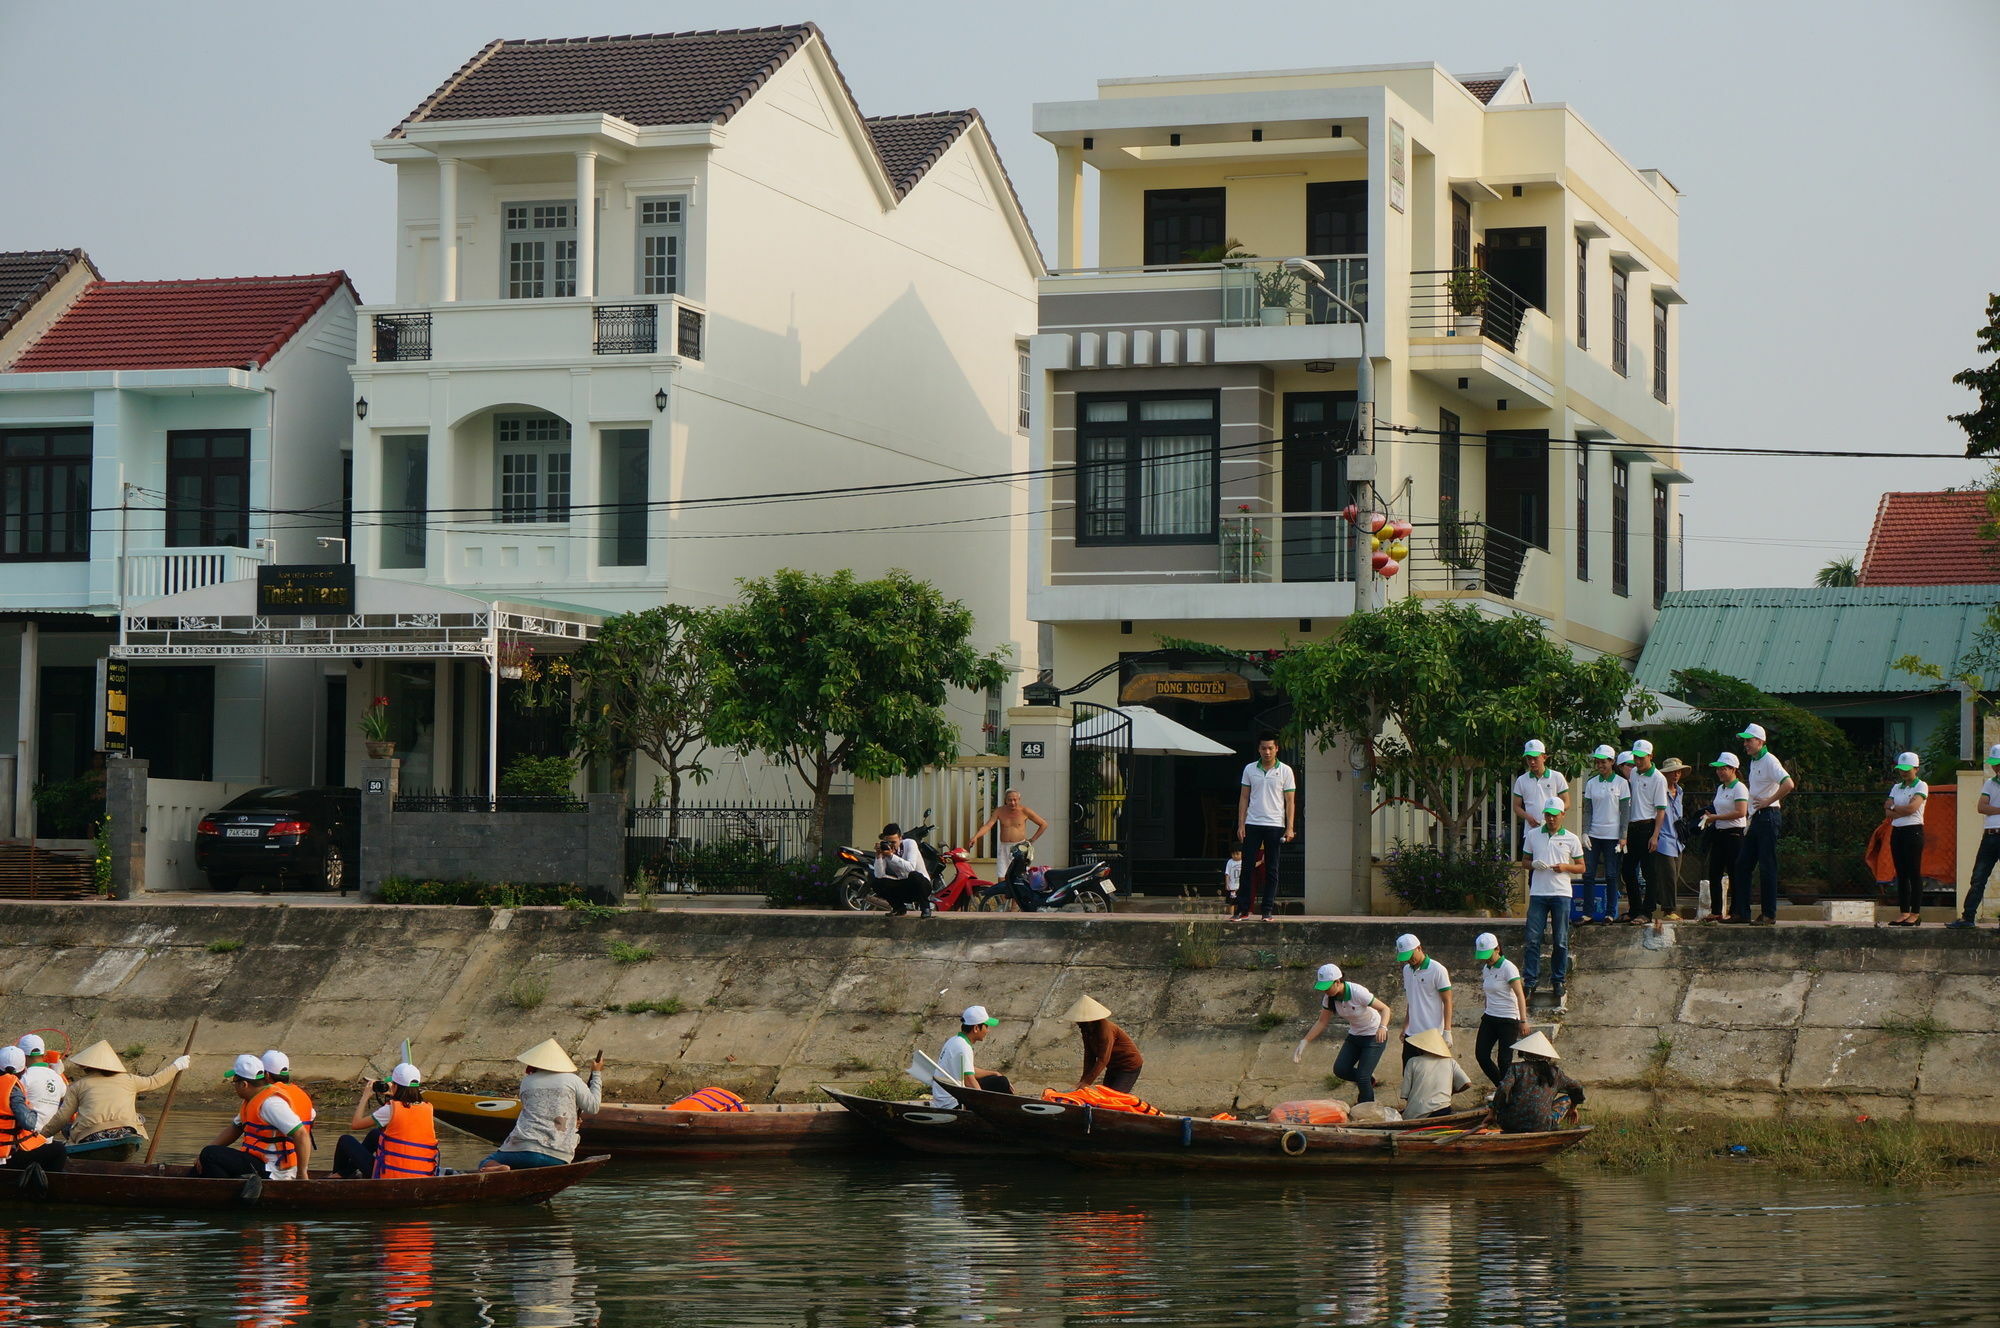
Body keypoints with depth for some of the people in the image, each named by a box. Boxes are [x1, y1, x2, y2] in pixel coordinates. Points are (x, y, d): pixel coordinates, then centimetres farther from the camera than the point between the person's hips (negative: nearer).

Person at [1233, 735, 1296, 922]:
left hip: (1275, 825, -1)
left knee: (1271, 870, 2)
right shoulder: (1249, 769, 7)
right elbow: (1244, 798, 10)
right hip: (1252, 824, 1)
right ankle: (1243, 910, 0)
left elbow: (1290, 802, 2)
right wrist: (1241, 824, 3)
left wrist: (1289, 828, -6)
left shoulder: (1285, 771, 2)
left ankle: (1268, 910, 6)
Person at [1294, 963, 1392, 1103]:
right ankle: (1369, 1080, 25)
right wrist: (1304, 1042, -13)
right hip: (1354, 1035, 7)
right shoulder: (1329, 997, -12)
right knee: (1340, 1070, -3)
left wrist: (1382, 1027, -45)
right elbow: (1322, 1022, -3)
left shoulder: (1358, 992, -30)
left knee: (1362, 1077, -12)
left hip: (1375, 1036, -7)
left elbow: (1385, 1009, -25)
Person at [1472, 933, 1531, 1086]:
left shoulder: (1508, 968, -13)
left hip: (1508, 1020, -8)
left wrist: (1523, 1021, -26)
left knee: (1504, 1061, -7)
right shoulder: (1486, 968, 10)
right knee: (1481, 1055, 2)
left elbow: (1520, 995, -19)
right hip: (1489, 1018, 8)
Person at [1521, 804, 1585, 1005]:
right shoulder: (1533, 835, 9)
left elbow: (1581, 867, 9)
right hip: (1538, 893, 1)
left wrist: (1565, 867, -11)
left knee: (1560, 941, 2)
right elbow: (1525, 861, 16)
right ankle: (1531, 980, 1)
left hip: (1561, 894, -1)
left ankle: (1559, 980, 11)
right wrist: (1533, 864, -6)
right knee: (1532, 939, -4)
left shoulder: (1571, 839, 5)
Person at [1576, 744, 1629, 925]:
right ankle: (1588, 912, 3)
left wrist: (1623, 836, -7)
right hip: (1594, 834, 3)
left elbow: (1625, 811, -1)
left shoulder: (1621, 783, 0)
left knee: (1611, 875, 0)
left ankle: (1610, 913, 7)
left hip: (1612, 835, -3)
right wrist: (1585, 833, -1)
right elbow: (1587, 810, 10)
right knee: (1588, 873, -1)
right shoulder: (1591, 783, 9)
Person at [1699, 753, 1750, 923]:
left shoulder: (1739, 788, -10)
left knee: (1734, 875, -6)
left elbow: (1741, 812, -20)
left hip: (1734, 834, -9)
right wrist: (1709, 817, 6)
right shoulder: (1720, 788, 17)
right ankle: (1716, 912, 11)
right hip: (1719, 835, 9)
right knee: (1714, 874, 6)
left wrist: (1716, 817, -18)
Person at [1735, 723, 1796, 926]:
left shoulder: (1769, 761, -13)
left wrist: (1768, 801, -20)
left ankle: (1770, 915, -4)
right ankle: (1741, 911, 12)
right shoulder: (1752, 762, 17)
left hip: (1768, 816, -10)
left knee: (1767, 867, -7)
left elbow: (1789, 784, -26)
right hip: (1755, 818, 10)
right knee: (1743, 864, 8)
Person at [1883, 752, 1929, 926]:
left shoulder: (1921, 786, -2)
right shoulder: (1896, 787, 16)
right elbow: (1888, 812, 6)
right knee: (1901, 874, 5)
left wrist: (1893, 808, -1)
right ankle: (1904, 912, 8)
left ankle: (1916, 914, -5)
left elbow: (1912, 807, -16)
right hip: (1897, 832, 6)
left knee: (1914, 873, -6)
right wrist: (1904, 810, -10)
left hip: (1913, 831, -6)